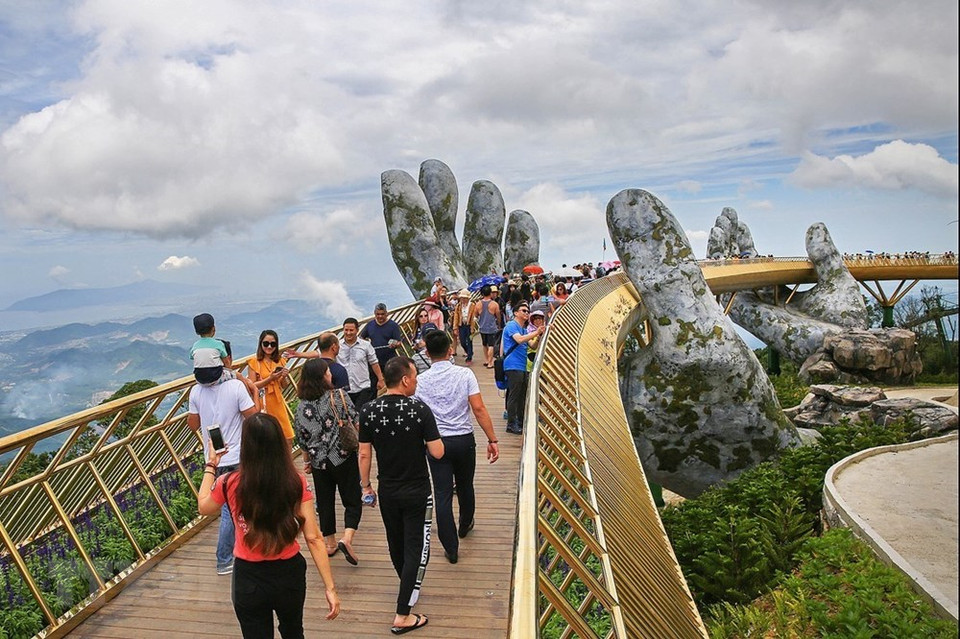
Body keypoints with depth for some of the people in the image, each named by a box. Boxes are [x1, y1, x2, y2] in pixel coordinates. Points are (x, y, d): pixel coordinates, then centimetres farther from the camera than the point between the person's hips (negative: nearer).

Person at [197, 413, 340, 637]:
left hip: (249, 579, -1)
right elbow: (313, 538, -15)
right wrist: (330, 587, -8)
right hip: (289, 574, 2)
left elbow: (203, 507, 7)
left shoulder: (230, 484, -16)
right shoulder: (296, 482, -16)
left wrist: (211, 465, 18)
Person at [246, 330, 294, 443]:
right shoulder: (254, 361, -5)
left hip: (277, 403, 4)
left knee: (288, 440, 6)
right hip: (262, 404, -4)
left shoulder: (280, 361, 8)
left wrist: (284, 377, -9)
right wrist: (270, 378, -19)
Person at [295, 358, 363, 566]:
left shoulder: (302, 406, -3)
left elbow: (302, 437, 3)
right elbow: (355, 423, -11)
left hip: (319, 462, 4)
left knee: (324, 502, 17)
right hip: (344, 458, -3)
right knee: (353, 500, 8)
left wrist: (306, 460, 17)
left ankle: (330, 543, 28)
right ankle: (347, 538, -11)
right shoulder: (339, 395, -12)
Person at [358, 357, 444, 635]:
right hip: (417, 492, -4)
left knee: (396, 543, 23)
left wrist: (366, 485, 11)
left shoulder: (368, 411, -9)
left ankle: (409, 589, 47)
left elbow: (364, 454, -3)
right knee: (416, 548, 6)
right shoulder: (420, 409, -19)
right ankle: (402, 616, 8)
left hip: (387, 492, 4)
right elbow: (437, 452, -16)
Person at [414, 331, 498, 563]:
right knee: (465, 487, 23)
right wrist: (492, 440, -9)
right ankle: (465, 526, 46)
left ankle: (451, 549, 11)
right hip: (464, 440, 1)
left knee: (443, 495, 6)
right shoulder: (464, 374, -9)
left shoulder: (421, 381, -6)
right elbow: (478, 408, -14)